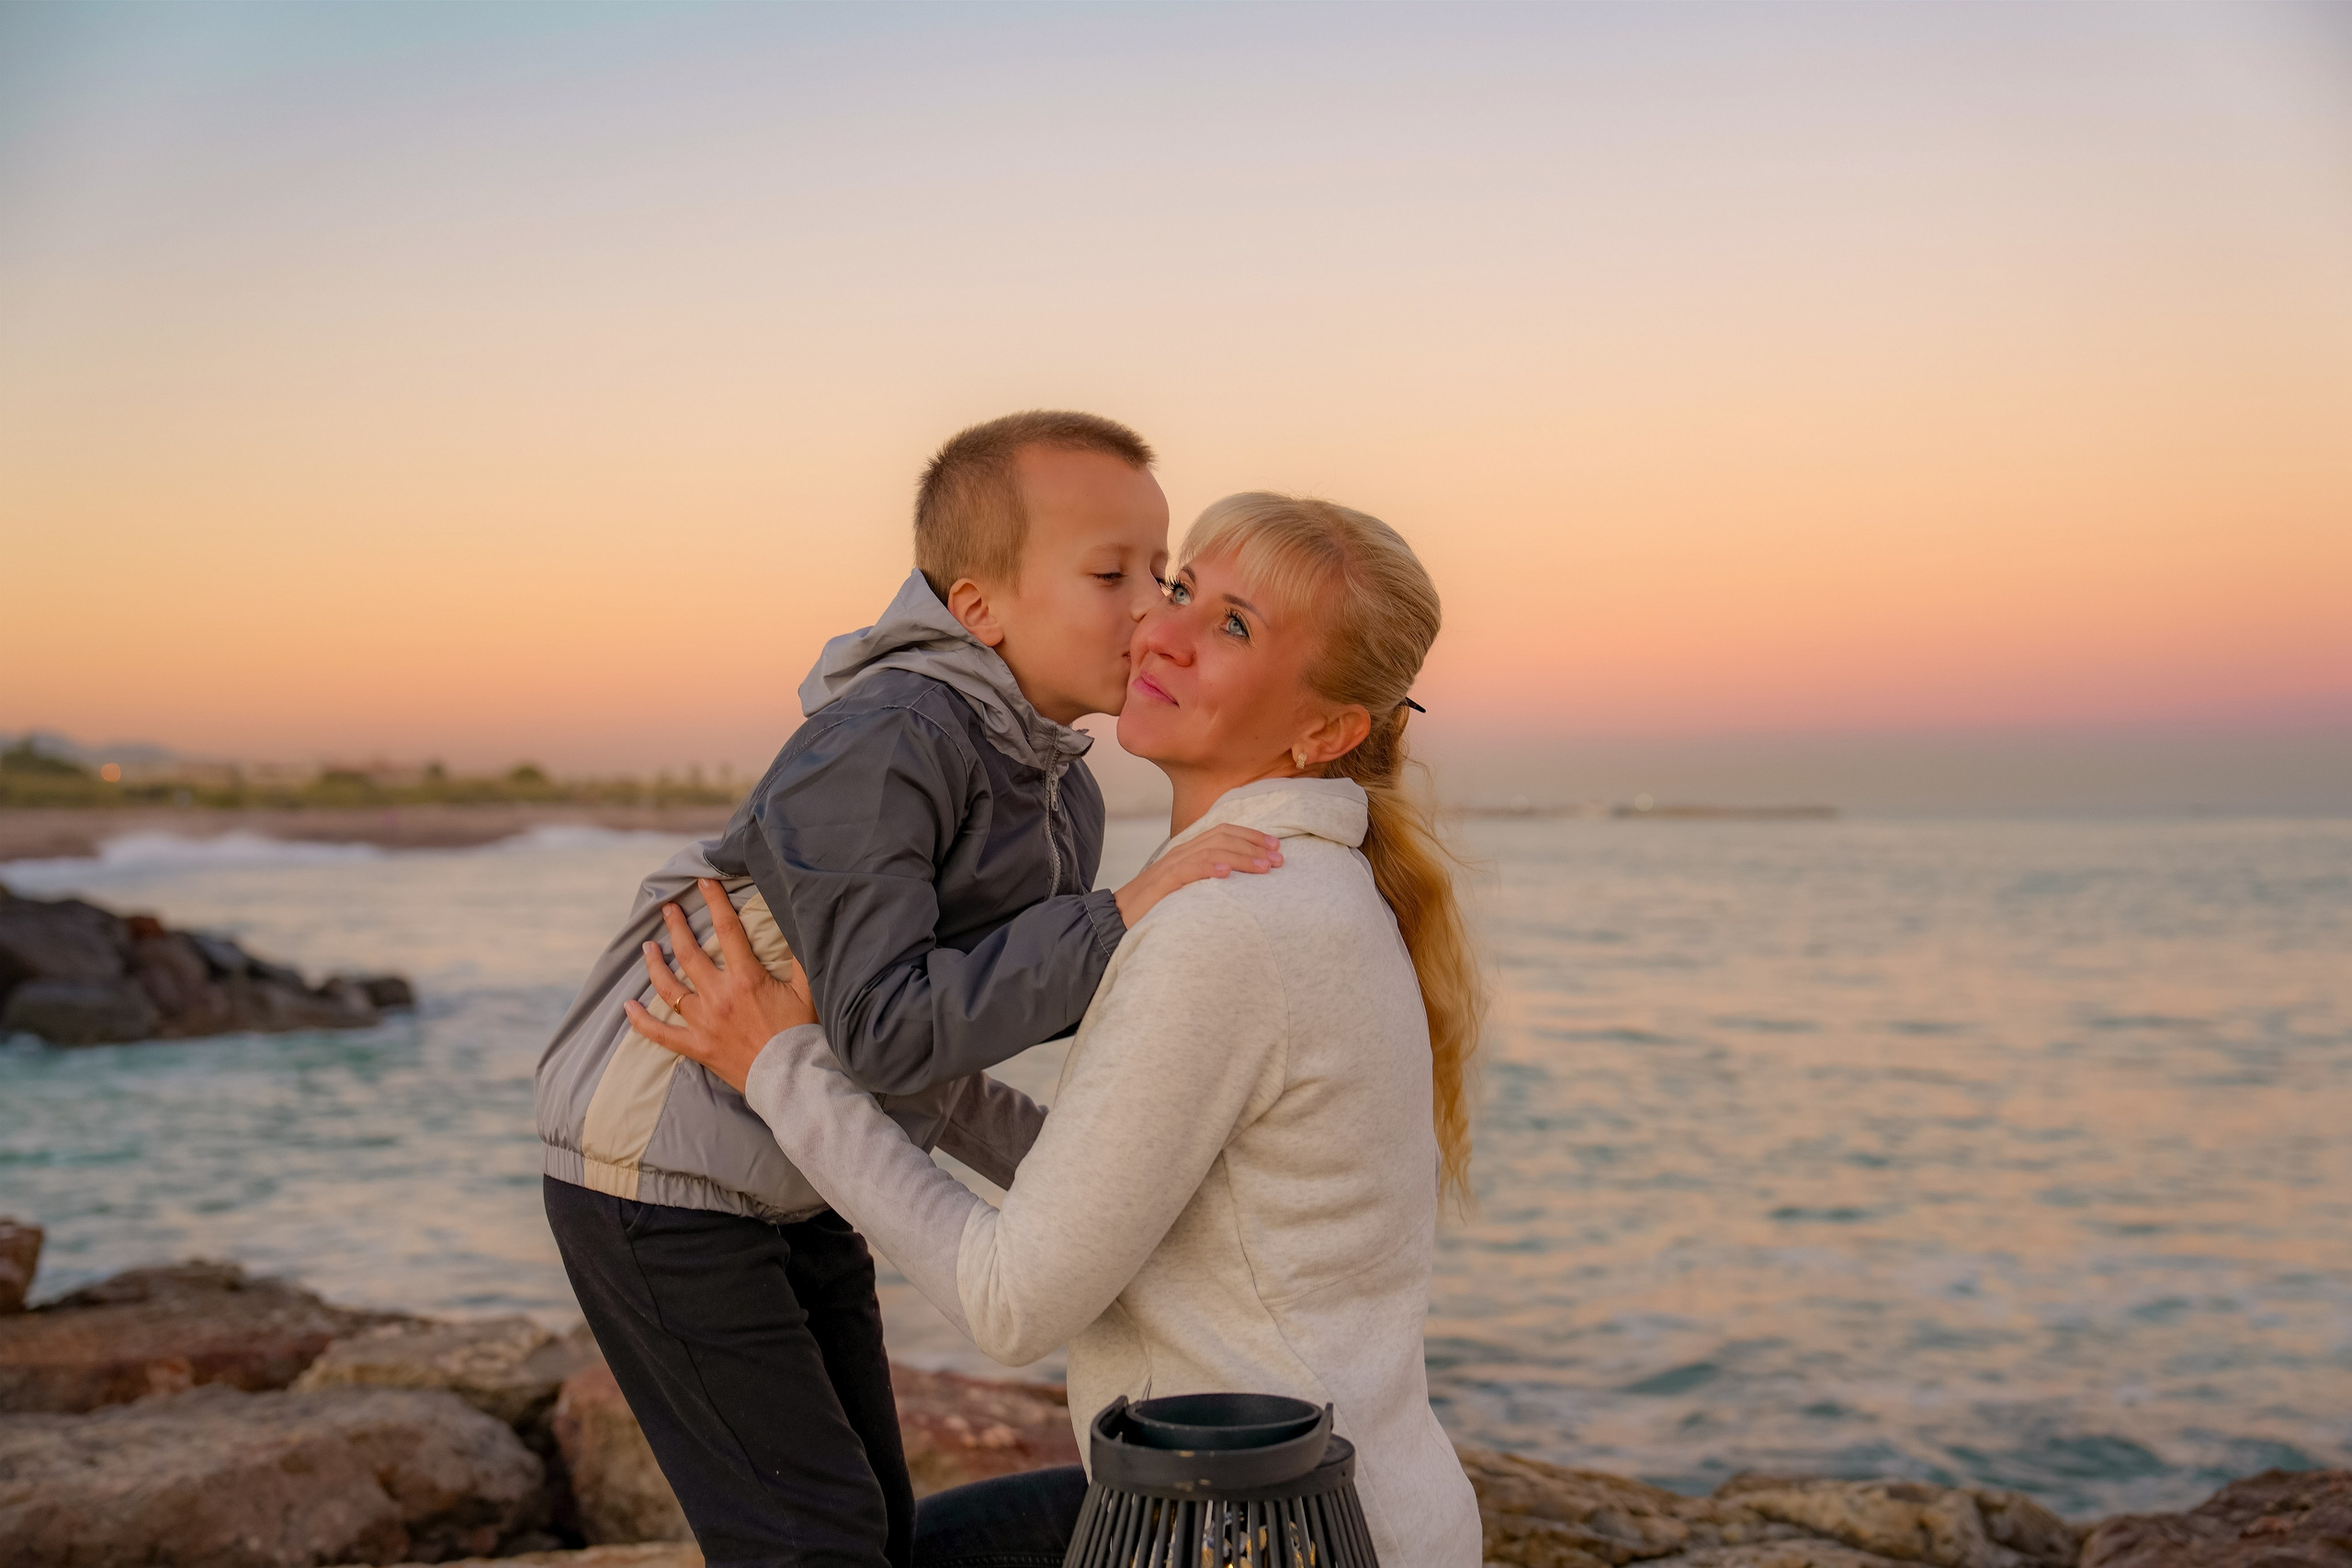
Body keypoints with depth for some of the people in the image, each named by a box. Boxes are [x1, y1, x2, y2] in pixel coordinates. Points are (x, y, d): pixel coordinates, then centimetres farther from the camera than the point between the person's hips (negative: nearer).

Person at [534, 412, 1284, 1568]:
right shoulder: (879, 745, -26)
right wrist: (1118, 917, -33)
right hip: (659, 1172, -9)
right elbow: (886, 1033, -33)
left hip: (796, 1188, 9)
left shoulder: (1064, 802, 2)